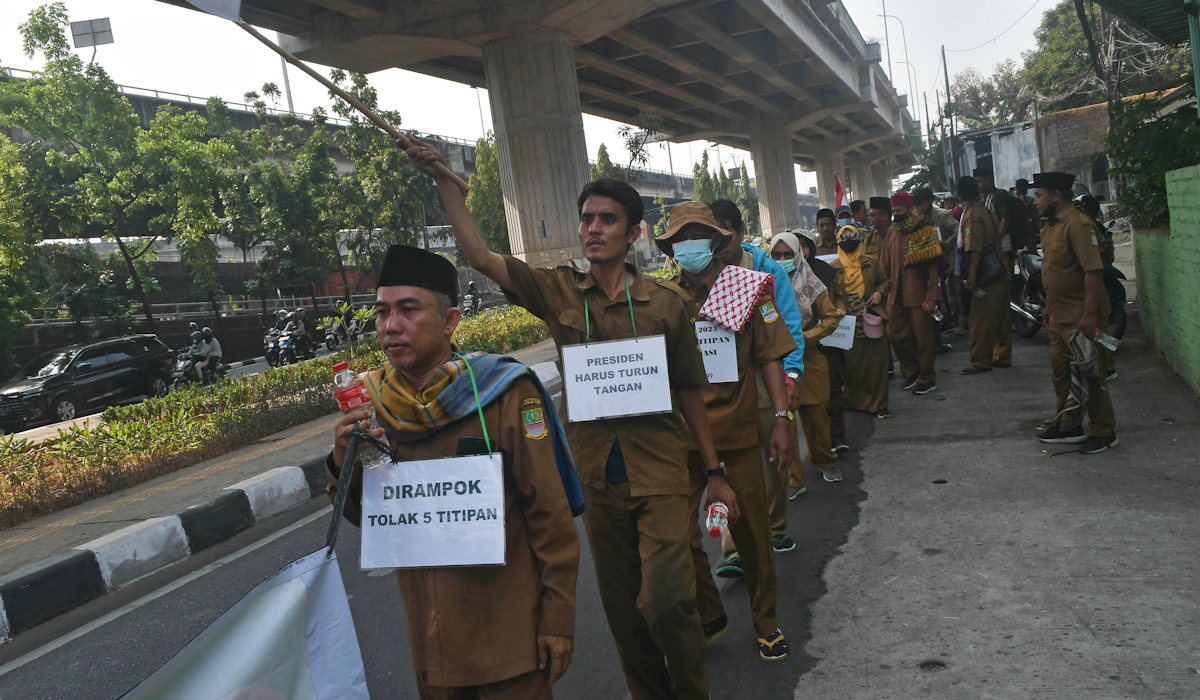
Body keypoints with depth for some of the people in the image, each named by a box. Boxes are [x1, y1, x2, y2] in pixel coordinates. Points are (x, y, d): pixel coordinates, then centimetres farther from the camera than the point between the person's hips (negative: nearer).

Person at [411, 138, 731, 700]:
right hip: (597, 477, 2)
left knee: (666, 601, -10)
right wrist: (443, 181, -12)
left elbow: (689, 395, 3)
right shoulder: (560, 292, 0)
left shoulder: (667, 303, -3)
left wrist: (714, 473, 5)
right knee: (622, 607, 14)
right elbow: (480, 256, -6)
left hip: (659, 474, -2)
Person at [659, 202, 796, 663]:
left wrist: (782, 418, -4)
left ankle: (765, 622, 30)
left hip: (738, 431, 0)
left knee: (751, 530, 8)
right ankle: (708, 614, 26)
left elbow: (769, 356, 3)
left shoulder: (746, 290, 3)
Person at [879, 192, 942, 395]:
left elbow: (932, 266, -9)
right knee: (896, 334, 7)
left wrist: (931, 296, -15)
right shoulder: (892, 233, 12)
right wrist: (886, 288, 7)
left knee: (923, 336, 0)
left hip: (918, 294, -5)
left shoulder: (925, 231, -5)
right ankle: (911, 370, 26)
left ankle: (927, 379, 12)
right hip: (896, 294, 6)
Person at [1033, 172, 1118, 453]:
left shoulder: (1077, 224, -18)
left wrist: (1090, 314, -27)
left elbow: (1093, 270, -24)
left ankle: (1104, 432, 11)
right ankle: (1068, 426, 27)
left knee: (1089, 374, -1)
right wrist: (1048, 307, 20)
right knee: (1060, 371, 15)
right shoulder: (1050, 226, 12)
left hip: (1080, 316, -9)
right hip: (1059, 315, 9)